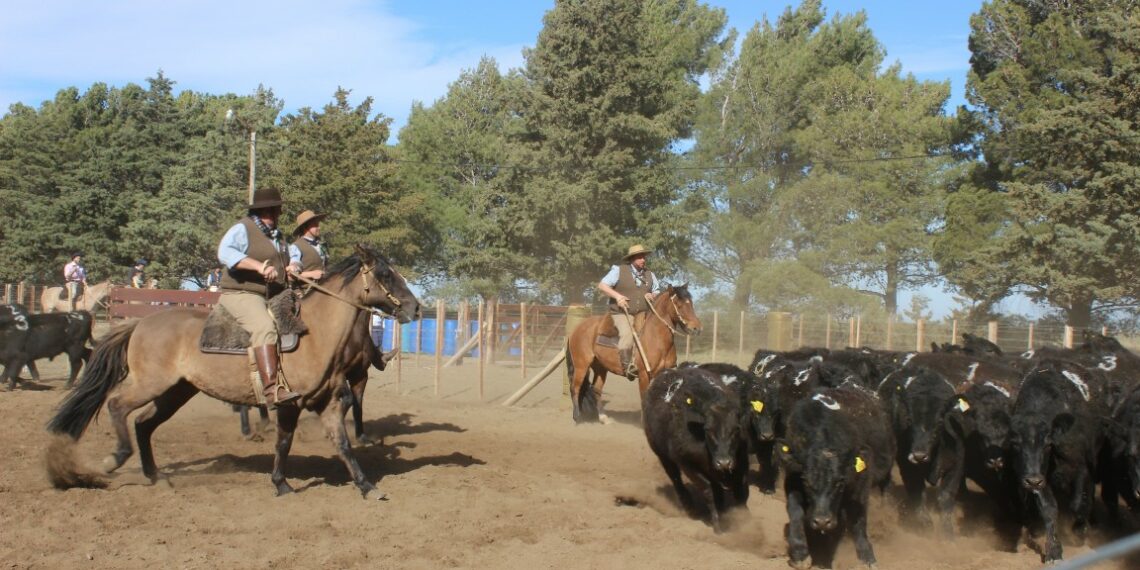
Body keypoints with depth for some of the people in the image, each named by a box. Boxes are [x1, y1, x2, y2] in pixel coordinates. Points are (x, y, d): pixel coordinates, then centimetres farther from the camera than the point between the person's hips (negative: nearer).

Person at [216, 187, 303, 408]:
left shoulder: (276, 234, 22)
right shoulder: (242, 229, -5)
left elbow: (291, 258, 27)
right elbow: (225, 252, -22)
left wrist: (293, 266, 0)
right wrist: (259, 266, -32)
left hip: (274, 299, 9)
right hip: (241, 295, -9)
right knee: (264, 327, -34)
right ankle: (272, 389, -44)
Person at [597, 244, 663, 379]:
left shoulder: (650, 274, 14)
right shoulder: (618, 270, 0)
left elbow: (657, 291, 25)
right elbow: (602, 285, -2)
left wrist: (653, 296, 0)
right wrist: (617, 296, -15)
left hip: (643, 314, 5)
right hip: (622, 313, -5)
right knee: (627, 334, -32)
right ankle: (627, 366, -26)